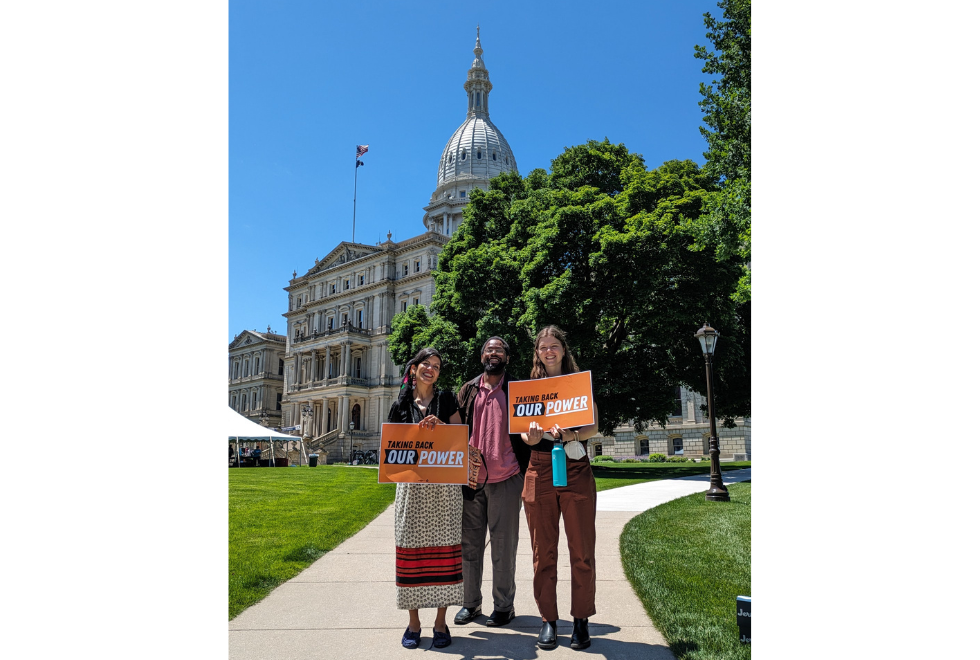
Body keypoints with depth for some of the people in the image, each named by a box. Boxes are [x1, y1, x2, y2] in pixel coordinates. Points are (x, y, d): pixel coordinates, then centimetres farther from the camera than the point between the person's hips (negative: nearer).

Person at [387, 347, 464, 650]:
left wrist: (440, 425, -10)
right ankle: (413, 621, 12)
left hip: (444, 483, 0)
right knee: (411, 547, 0)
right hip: (411, 484, 1)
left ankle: (441, 621, 9)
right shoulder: (401, 404, 11)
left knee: (443, 547, -2)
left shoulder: (446, 399, 10)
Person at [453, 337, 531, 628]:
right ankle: (471, 602, 23)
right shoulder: (468, 390, 11)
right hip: (471, 479, 3)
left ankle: (504, 605, 19)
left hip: (505, 480, -3)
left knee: (504, 546, 5)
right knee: (470, 544, 9)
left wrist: (524, 472, -6)